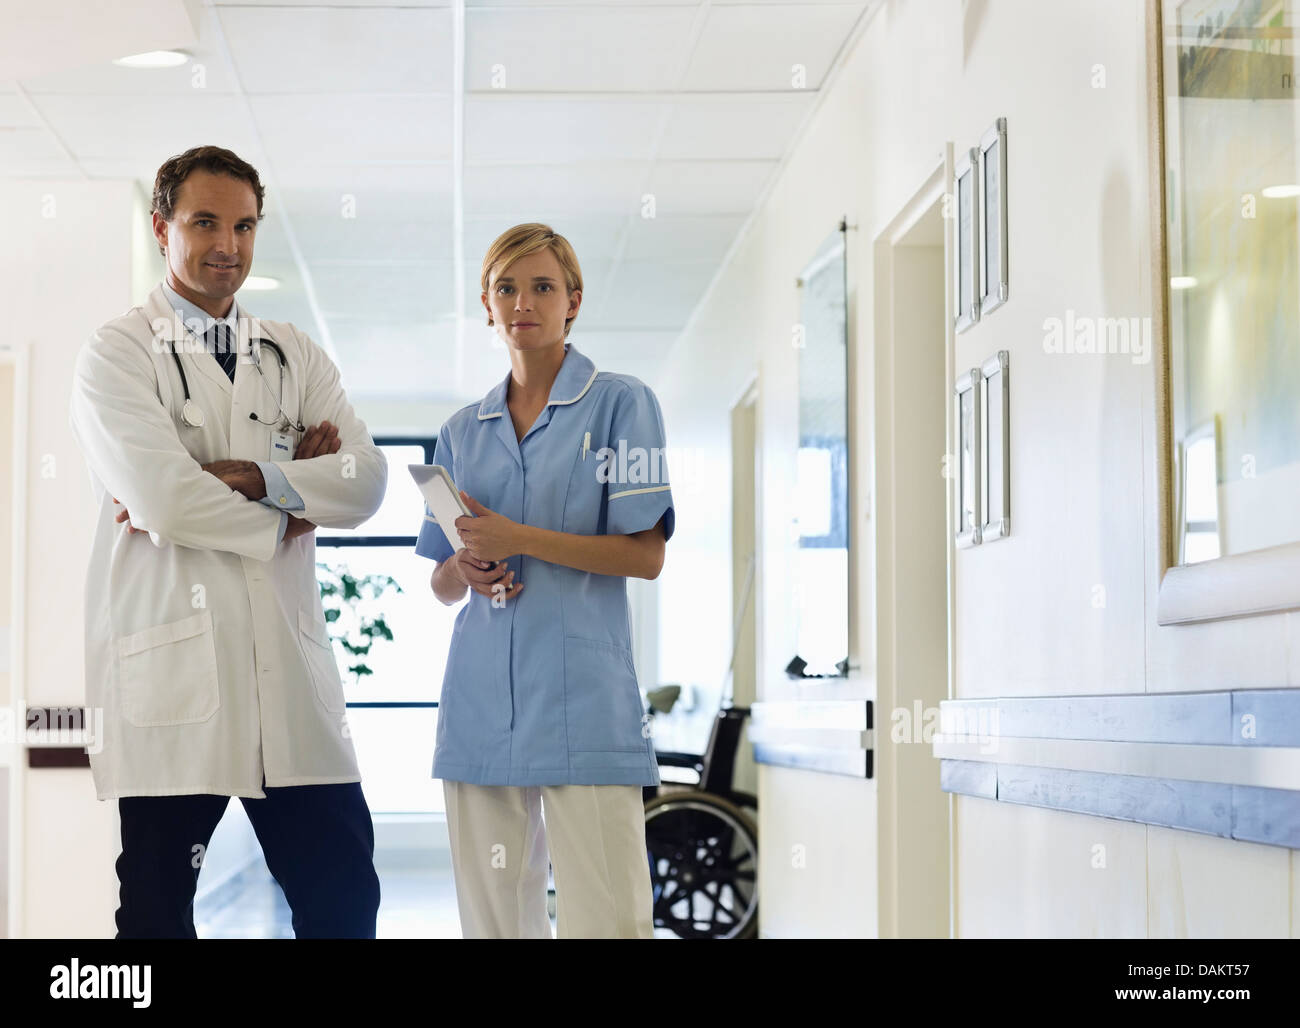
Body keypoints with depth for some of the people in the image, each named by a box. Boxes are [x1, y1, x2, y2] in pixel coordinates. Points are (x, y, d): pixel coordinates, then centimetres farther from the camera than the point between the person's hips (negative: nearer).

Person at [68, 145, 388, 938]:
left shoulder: (295, 358, 16)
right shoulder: (117, 356, 3)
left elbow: (366, 483, 0)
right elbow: (162, 496, -13)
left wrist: (236, 478, -11)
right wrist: (289, 501, -1)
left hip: (290, 671, 4)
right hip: (172, 671, -4)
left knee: (344, 900, 4)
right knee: (158, 907, 4)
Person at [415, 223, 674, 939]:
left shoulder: (620, 404, 3)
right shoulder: (462, 432, 16)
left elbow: (646, 556, -6)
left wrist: (517, 539, -12)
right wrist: (467, 570, -5)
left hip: (584, 697, -4)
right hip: (481, 703, 4)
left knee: (606, 914, -9)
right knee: (493, 913, 6)